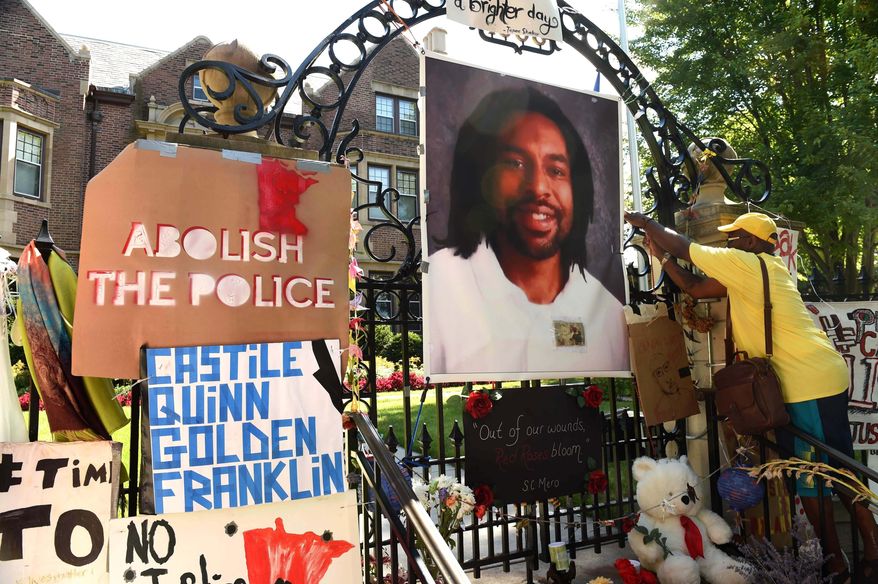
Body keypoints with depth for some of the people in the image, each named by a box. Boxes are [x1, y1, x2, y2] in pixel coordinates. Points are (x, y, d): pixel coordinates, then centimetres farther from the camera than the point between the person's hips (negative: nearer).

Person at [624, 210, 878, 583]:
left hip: (809, 384, -10)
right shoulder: (751, 273, 14)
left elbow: (682, 245, -8)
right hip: (820, 380, 10)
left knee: (810, 476, 1)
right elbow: (696, 288, 15)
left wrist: (646, 222, 6)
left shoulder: (746, 263, -13)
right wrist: (661, 256, 14)